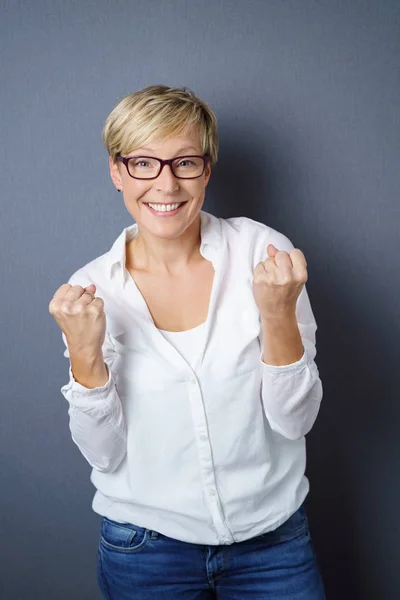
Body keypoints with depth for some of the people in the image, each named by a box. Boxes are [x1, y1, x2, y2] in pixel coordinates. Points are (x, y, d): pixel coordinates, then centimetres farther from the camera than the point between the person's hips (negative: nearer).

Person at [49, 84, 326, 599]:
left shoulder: (263, 252, -13)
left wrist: (278, 315, -27)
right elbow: (104, 453, -9)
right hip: (146, 547, 1)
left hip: (273, 535, 0)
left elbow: (295, 420, -12)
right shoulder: (93, 288, -9)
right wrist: (84, 355, -24)